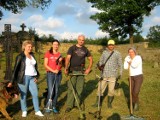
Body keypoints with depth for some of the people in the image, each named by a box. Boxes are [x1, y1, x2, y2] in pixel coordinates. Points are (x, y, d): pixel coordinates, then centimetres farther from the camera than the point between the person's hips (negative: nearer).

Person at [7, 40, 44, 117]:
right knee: (23, 95, 4)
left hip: (32, 78, 5)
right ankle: (24, 111, 21)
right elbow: (16, 69, -7)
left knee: (35, 94, 3)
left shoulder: (32, 55, 12)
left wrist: (37, 76, 8)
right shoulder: (20, 56, -5)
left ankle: (37, 111, 13)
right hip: (23, 78, -5)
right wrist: (12, 81, -9)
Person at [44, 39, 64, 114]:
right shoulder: (48, 53, -1)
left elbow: (60, 66, 9)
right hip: (50, 74, -3)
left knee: (56, 91, 6)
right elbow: (45, 65, -5)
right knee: (50, 91, -8)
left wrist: (59, 62, -11)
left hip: (58, 74, 4)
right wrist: (53, 71, -13)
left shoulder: (59, 54, 8)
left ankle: (54, 107, 17)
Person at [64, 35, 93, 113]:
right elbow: (68, 58, -13)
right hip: (73, 70, -3)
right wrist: (66, 68, -27)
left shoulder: (85, 49, 9)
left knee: (79, 88, 8)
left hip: (81, 71, 3)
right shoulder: (72, 48, -1)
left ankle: (77, 104, 22)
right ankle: (69, 105, 3)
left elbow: (90, 59, 17)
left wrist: (88, 68, 5)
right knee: (71, 88, -4)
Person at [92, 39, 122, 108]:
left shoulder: (117, 53, 4)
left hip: (112, 75, -2)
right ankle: (98, 102, 15)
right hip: (104, 74, 2)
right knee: (100, 88, 2)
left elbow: (120, 64, 7)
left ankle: (109, 103, 20)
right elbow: (101, 61, 14)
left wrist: (120, 73, 3)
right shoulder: (104, 52, 10)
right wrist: (100, 65, -8)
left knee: (111, 90, 2)